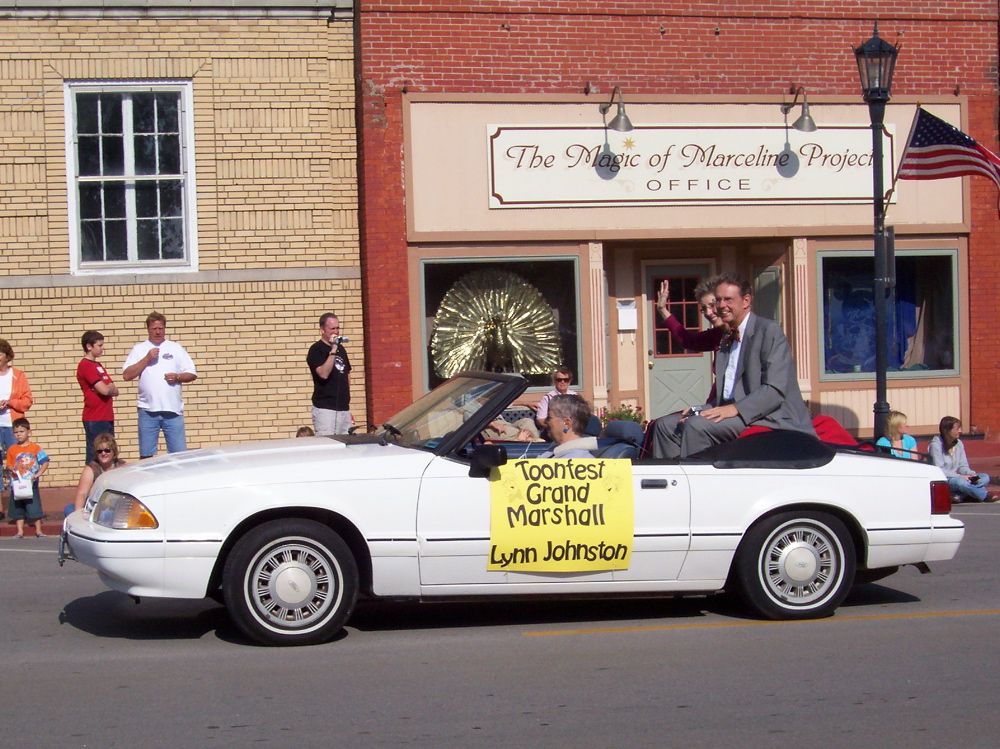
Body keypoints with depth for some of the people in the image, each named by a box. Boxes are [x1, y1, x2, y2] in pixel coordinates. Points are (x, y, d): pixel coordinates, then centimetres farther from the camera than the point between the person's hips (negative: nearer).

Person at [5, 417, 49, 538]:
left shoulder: (35, 448, -4)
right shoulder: (11, 449, 2)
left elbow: (45, 462, -4)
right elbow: (9, 465, 8)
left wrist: (38, 474, -16)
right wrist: (11, 469, -14)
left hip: (31, 484, -3)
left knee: (35, 508, 0)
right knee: (18, 510, 9)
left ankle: (38, 530, 11)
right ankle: (20, 531, 18)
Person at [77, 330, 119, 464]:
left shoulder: (98, 366, 19)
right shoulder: (85, 366, -11)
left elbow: (115, 391, 15)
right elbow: (104, 390, -20)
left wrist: (109, 388, -7)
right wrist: (111, 387, 2)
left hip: (106, 418, 9)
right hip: (95, 420, -9)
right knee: (95, 457, -8)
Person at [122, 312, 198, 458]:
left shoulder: (176, 348, 12)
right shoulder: (139, 349, 10)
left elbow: (192, 374, 11)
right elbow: (127, 376, 0)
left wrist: (178, 377, -9)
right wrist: (147, 359, -7)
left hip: (173, 409, 0)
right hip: (148, 410, 0)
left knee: (179, 454, -1)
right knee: (146, 455, 2)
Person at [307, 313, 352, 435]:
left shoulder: (340, 349, 16)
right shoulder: (316, 350, -5)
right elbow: (324, 374, -20)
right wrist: (333, 351, -21)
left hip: (344, 408, 7)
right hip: (325, 409, -7)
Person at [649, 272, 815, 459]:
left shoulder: (769, 330, -5)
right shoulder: (727, 340, 22)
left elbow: (775, 390, -16)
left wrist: (736, 409, -26)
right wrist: (702, 410, 2)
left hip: (769, 419, -9)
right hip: (731, 412, 9)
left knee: (697, 425, -28)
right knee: (666, 426, 1)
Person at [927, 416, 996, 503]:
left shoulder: (958, 443, 8)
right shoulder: (935, 445, -13)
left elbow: (963, 466, 8)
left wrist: (971, 474, -14)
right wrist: (959, 476, -25)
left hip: (956, 477, 8)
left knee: (985, 477, -9)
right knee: (960, 482, -38)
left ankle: (959, 496, -27)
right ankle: (985, 496, -17)